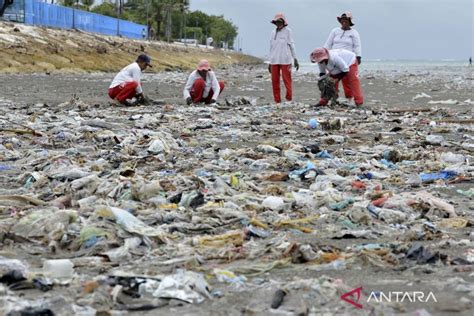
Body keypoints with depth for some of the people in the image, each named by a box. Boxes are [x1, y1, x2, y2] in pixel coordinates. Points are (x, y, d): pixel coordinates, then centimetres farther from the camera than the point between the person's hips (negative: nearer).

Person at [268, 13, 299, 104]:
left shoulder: (287, 31, 0)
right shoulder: (273, 32, 13)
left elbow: (292, 45, 2)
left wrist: (295, 59, -1)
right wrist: (270, 62, 17)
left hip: (285, 60, -4)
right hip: (274, 60, 4)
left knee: (287, 80, -6)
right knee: (275, 81, 2)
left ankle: (289, 99, -1)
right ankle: (277, 100, 7)